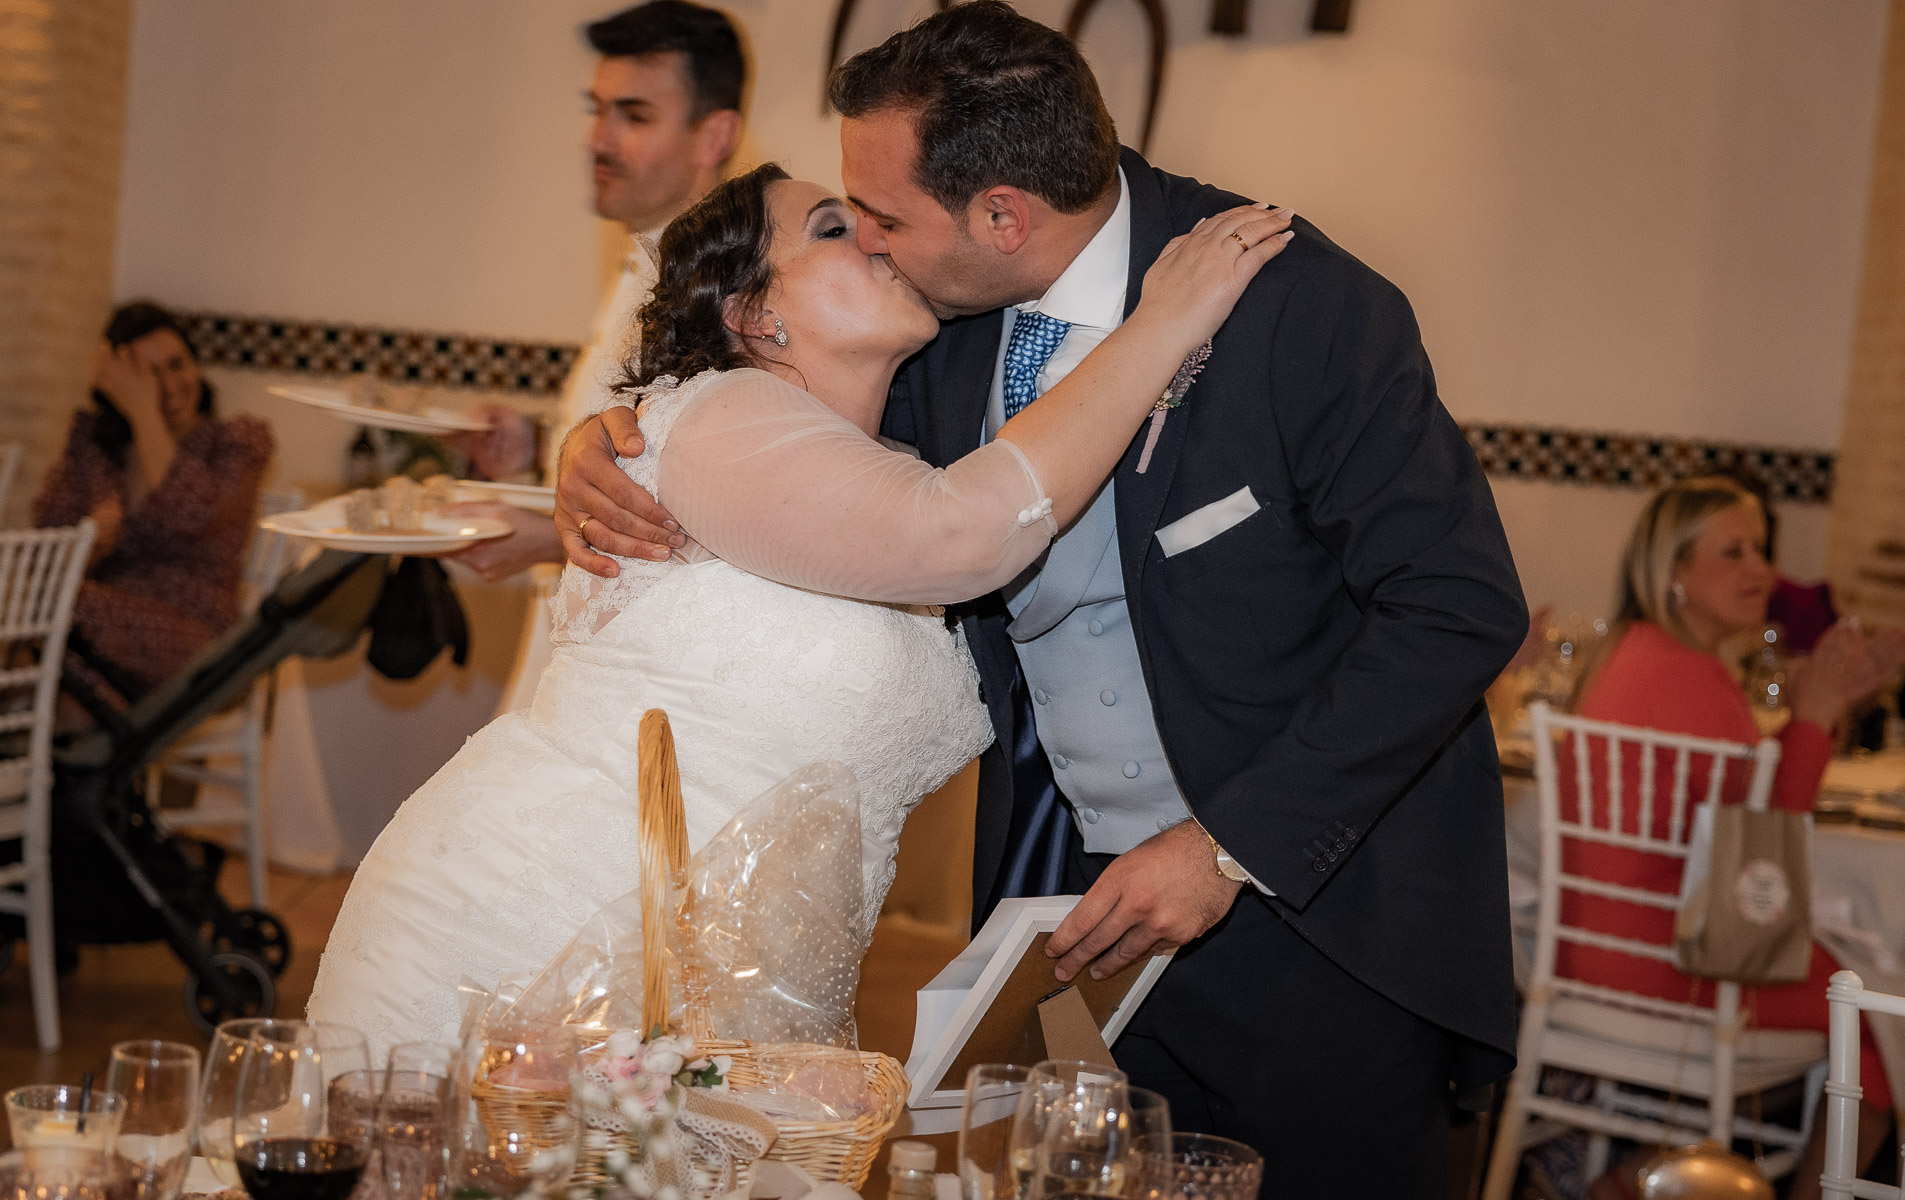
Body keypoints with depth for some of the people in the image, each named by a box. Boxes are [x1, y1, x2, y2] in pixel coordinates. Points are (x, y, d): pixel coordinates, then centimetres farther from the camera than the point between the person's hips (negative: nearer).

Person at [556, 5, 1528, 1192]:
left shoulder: (1309, 311, -20)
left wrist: (1230, 849, -20)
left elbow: (1459, 607, -18)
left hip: (1315, 895, -5)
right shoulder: (955, 310, -3)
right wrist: (610, 444, -6)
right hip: (1070, 876, 5)